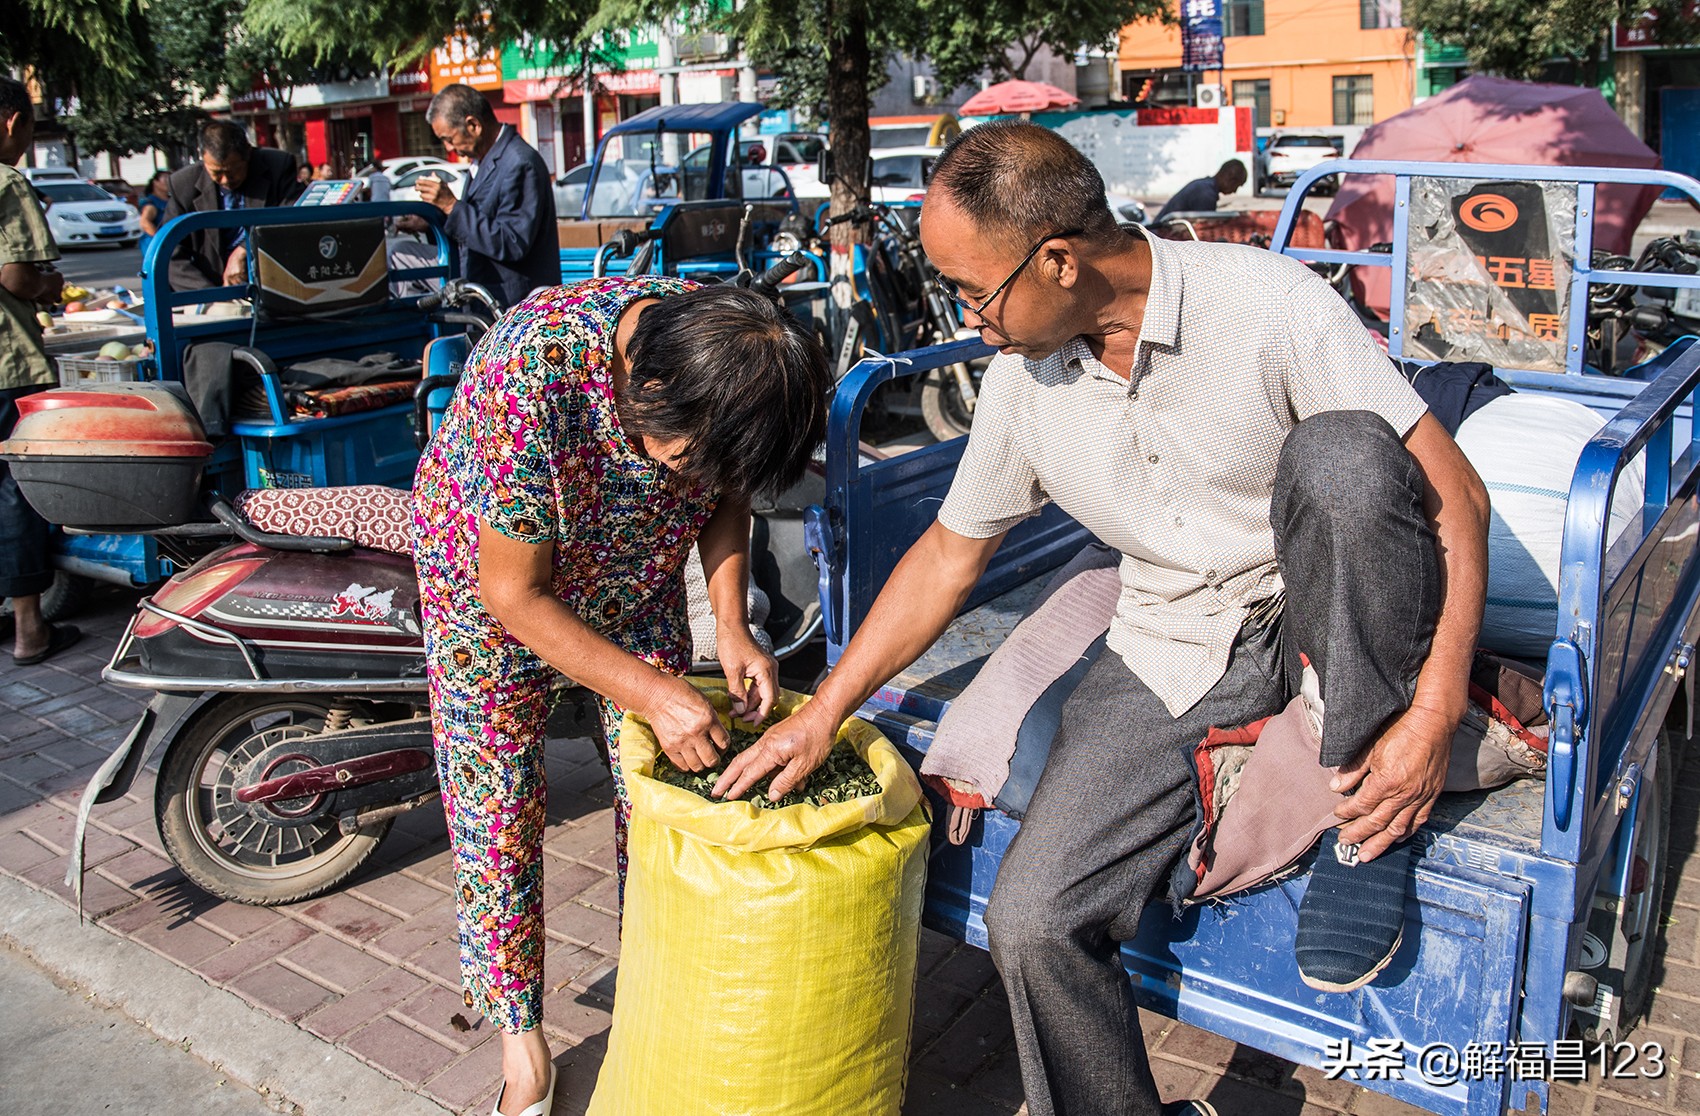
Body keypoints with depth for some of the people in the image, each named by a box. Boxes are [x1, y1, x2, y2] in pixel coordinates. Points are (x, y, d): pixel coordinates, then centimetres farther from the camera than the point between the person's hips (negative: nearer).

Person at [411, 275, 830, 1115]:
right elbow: (516, 594, -30)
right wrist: (653, 694, -33)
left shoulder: (727, 352, -26)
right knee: (496, 813, 2)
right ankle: (520, 1041, 23)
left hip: (637, 577, 4)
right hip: (493, 579, -4)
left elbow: (725, 491, -5)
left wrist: (730, 625, -19)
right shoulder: (528, 378, -41)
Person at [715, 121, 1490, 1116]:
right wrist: (823, 712, 9)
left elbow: (1455, 493, -17)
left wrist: (1435, 715, -26)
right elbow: (950, 552, 8)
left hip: (1327, 620, -2)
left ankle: (1370, 831, -18)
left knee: (1343, 455, -36)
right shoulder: (1023, 376, -3)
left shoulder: (1268, 302, -18)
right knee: (1032, 920, -16)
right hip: (1174, 651, 3)